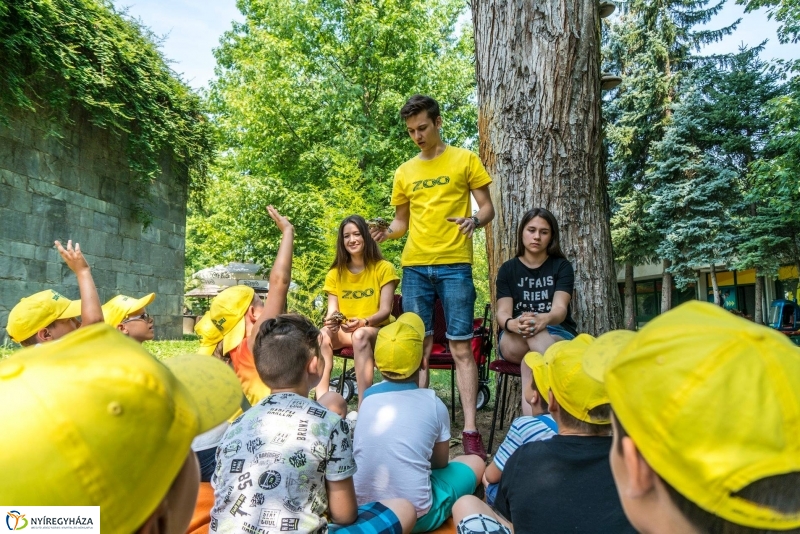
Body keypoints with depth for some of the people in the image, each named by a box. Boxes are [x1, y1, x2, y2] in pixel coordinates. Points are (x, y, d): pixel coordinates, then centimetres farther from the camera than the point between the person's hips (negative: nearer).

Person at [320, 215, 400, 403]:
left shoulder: (384, 268, -5)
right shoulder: (335, 273, 7)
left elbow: (385, 311, -12)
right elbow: (332, 310, -2)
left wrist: (363, 322, -32)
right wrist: (331, 320, -27)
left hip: (378, 330, -3)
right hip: (344, 330, 4)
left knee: (360, 335, -38)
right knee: (322, 336, -29)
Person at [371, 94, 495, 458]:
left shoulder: (465, 160, 5)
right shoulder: (404, 172, 15)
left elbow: (488, 208, 4)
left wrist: (475, 220, -19)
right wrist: (386, 233, -4)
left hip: (454, 265, -3)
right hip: (414, 267, 4)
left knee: (461, 348, -3)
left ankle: (470, 431, 1)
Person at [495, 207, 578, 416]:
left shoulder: (562, 266, 2)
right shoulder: (508, 269, 6)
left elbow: (560, 309, -15)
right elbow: (502, 312, -7)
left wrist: (544, 319, -42)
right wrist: (512, 324, -35)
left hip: (558, 335, 0)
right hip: (514, 340, 1)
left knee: (536, 334, -38)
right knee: (529, 333, -38)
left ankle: (529, 421, -50)